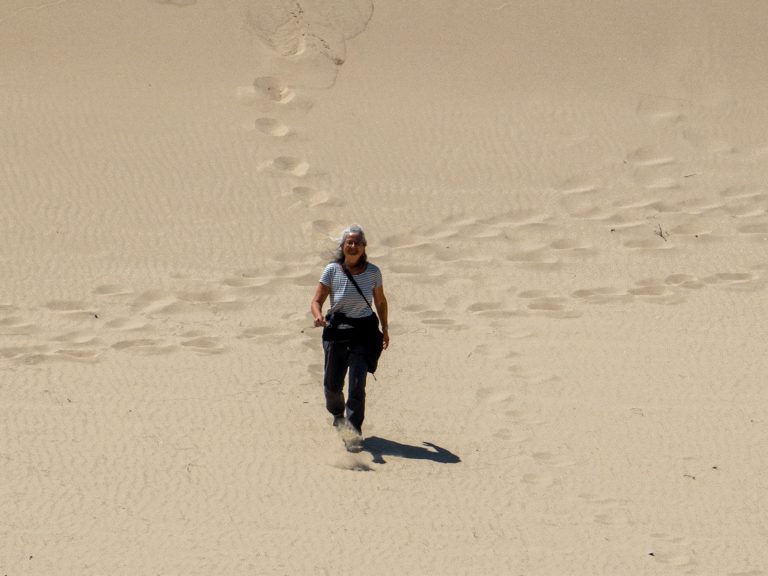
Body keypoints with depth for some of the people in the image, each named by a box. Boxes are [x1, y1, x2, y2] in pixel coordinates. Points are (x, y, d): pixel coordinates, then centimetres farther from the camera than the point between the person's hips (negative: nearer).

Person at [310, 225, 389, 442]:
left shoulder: (373, 272, -3)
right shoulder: (332, 270, -7)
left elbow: (381, 302, 12)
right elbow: (316, 301, -7)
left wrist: (385, 329, 12)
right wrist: (318, 316, -28)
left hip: (363, 332, -1)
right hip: (336, 330, 1)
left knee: (357, 384, -11)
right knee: (332, 384, 8)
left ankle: (354, 429, -3)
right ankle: (337, 414, 40)